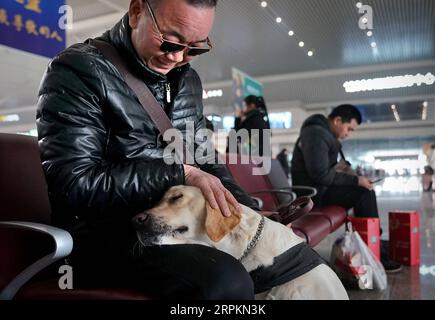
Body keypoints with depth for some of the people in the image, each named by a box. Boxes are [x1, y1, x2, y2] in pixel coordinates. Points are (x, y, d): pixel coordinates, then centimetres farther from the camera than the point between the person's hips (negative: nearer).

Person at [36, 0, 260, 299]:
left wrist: (251, 215, 2)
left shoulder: (188, 80, 13)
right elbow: (74, 184, -18)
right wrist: (180, 173, -18)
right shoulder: (78, 70, -9)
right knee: (227, 281, -31)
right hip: (106, 233, -7)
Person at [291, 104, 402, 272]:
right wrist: (355, 180, -18)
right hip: (313, 193, -10)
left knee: (366, 192, 8)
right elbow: (321, 175, -24)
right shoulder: (316, 134, -17)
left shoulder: (323, 133, 15)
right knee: (363, 193, -18)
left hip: (319, 188, 10)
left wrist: (354, 178, 2)